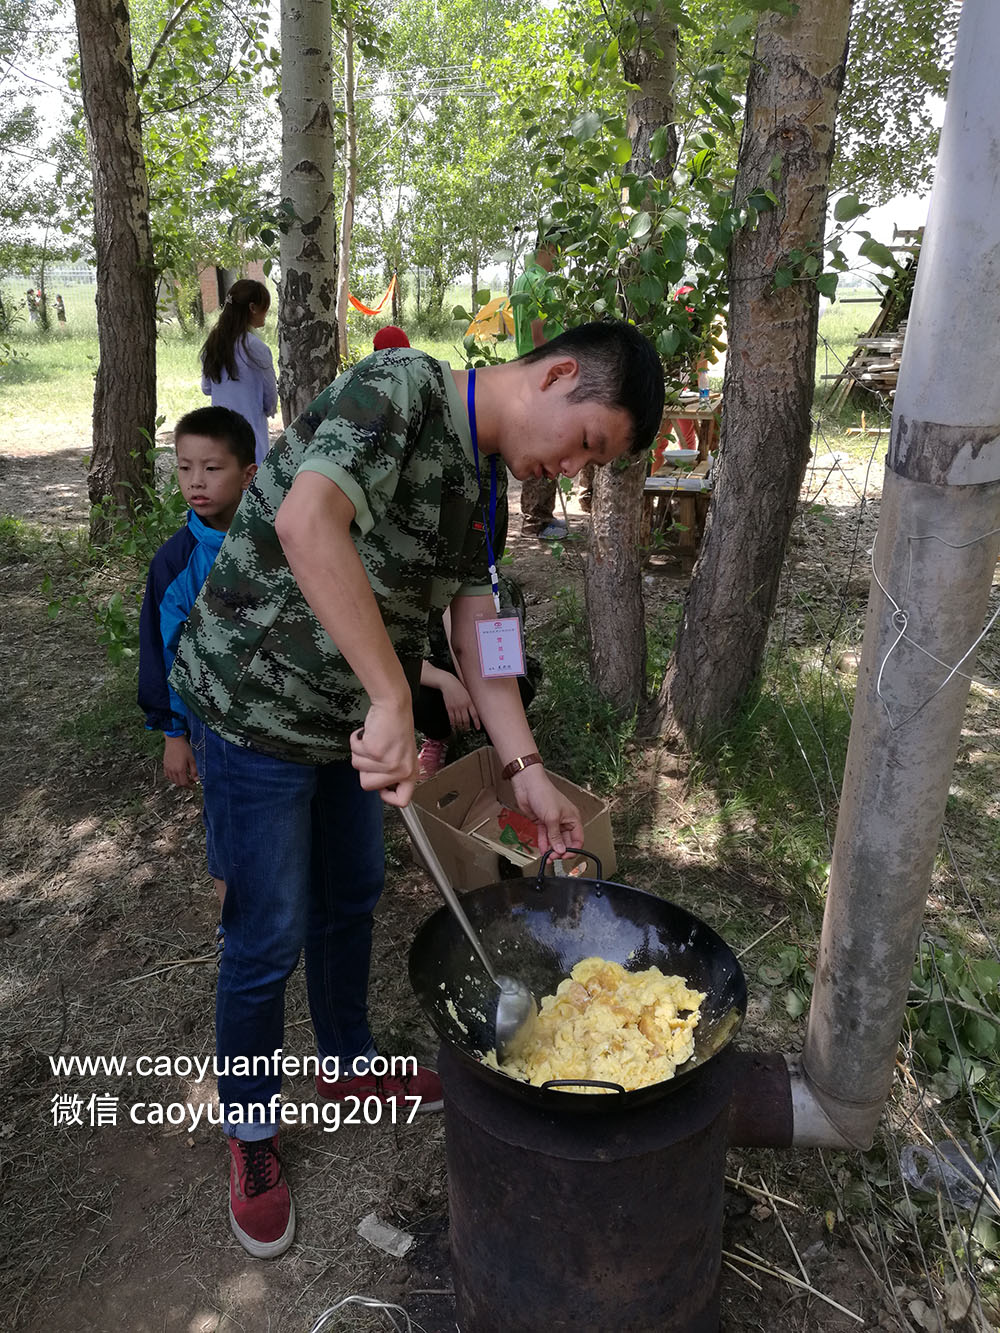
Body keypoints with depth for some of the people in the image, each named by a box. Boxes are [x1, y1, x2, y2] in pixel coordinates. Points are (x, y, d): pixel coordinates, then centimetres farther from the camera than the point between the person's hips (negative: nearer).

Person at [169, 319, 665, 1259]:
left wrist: (527, 772, -3)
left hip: (349, 717, 8)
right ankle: (250, 1128, 31)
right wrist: (393, 701, -39)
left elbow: (476, 628, 4)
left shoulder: (484, 484, 4)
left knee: (351, 897, 22)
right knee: (270, 939, 5)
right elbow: (307, 523, -40)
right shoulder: (402, 389, -23)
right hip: (255, 708, -8)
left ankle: (348, 1063, 46)